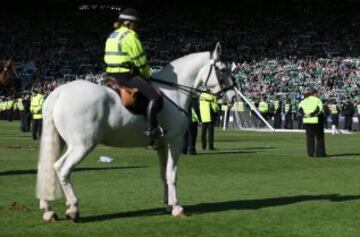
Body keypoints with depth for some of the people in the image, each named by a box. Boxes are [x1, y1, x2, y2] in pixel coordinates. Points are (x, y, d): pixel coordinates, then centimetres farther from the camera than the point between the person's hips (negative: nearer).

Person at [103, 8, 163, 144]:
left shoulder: (111, 36, 19)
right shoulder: (130, 36, -9)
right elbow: (140, 61, -10)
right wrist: (147, 75, 8)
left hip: (111, 75, 10)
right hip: (126, 75, -10)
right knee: (155, 97, -17)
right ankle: (151, 129, -28)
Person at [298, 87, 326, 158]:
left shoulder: (304, 101, 10)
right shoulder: (317, 100, -2)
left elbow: (300, 109, -4)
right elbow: (318, 109, -18)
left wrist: (304, 115, -15)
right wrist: (311, 114, -20)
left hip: (307, 121, 4)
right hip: (317, 121, -4)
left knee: (309, 138, 9)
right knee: (320, 137, 7)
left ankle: (310, 153, 7)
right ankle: (320, 153, 4)